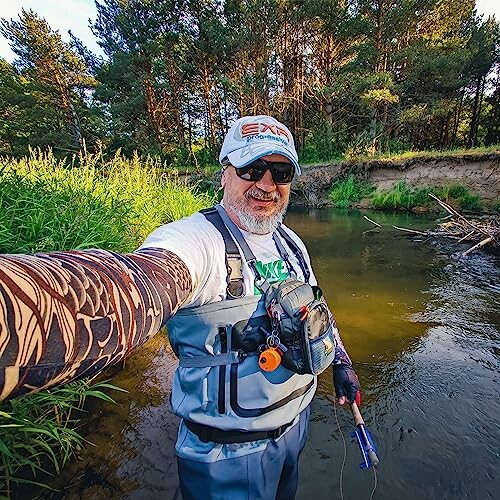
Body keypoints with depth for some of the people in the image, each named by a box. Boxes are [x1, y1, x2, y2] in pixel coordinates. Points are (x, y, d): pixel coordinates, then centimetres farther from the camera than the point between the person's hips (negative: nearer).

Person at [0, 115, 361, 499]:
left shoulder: (290, 242, -2)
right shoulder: (194, 240, -29)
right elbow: (129, 291, -51)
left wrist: (342, 362, 14)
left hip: (298, 415, 8)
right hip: (233, 450, -7)